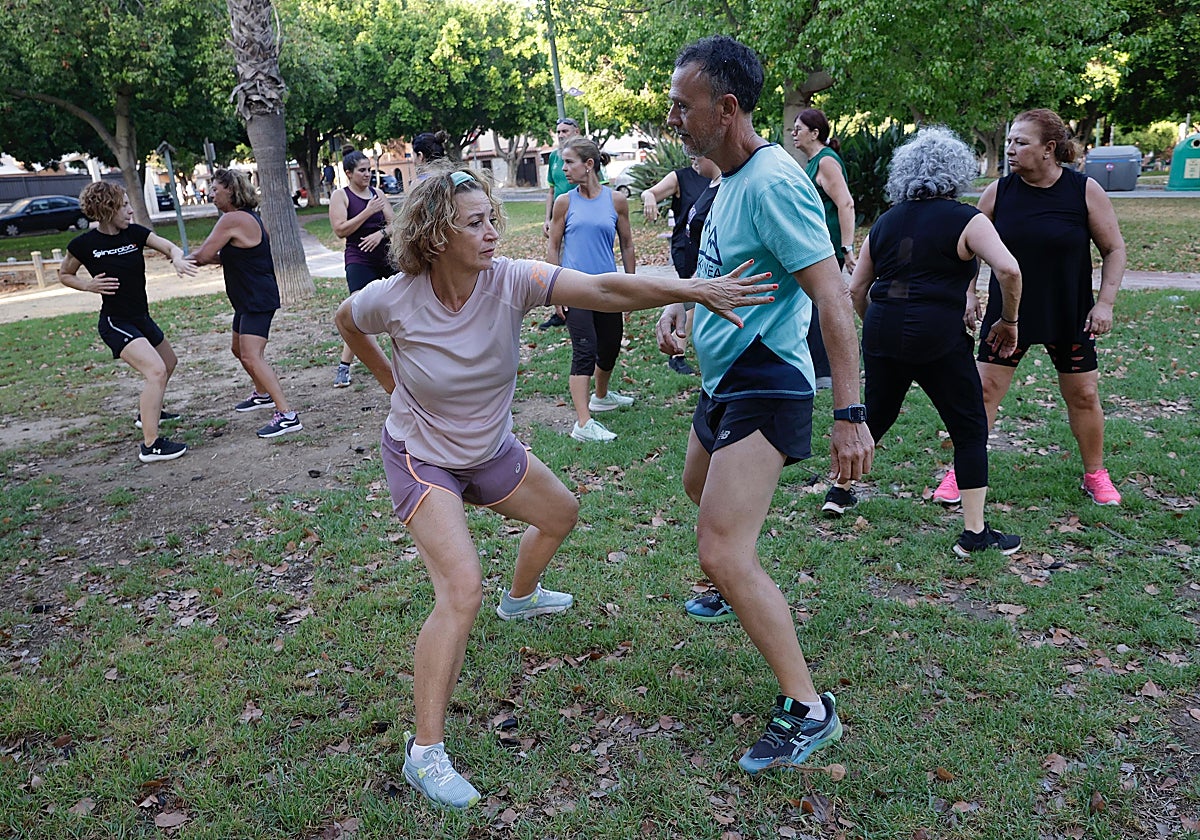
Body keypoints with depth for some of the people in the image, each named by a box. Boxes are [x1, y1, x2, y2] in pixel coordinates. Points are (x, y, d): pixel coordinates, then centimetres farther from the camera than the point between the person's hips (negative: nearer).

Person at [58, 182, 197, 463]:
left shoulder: (135, 233, -1)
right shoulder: (83, 244, -11)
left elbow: (170, 246, -7)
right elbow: (64, 275, 4)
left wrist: (178, 259, -30)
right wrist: (89, 286, -15)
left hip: (141, 318, 8)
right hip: (116, 323, -8)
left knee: (169, 363, 27)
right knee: (156, 371, -25)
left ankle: (148, 413, 51)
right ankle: (150, 445, -24)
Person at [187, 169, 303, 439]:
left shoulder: (232, 219, -18)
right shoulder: (248, 217, 14)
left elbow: (202, 256, -16)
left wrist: (188, 257, 4)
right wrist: (211, 257, 2)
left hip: (258, 300, -11)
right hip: (249, 298, 11)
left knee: (252, 357, -19)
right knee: (239, 349, 25)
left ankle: (287, 415, -23)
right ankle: (262, 394, 44)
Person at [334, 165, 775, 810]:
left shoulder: (509, 282, -23)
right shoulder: (393, 300, -25)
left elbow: (606, 289, -36)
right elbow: (345, 321, 0)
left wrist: (695, 289, -47)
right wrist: (390, 378, -1)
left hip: (489, 450, 5)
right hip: (421, 458, -5)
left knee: (559, 514, 23)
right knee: (461, 588, -22)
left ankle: (520, 598, 57)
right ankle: (425, 752, -10)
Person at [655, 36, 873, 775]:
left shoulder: (773, 181, -21)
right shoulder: (731, 176, 8)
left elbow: (833, 299, -25)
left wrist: (851, 415, -29)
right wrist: (680, 304, 7)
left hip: (765, 386, -10)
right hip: (724, 378, 10)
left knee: (722, 551, -16)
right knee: (701, 491, 30)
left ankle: (807, 711, -4)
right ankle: (739, 592, 57)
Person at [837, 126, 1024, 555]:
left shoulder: (885, 222, 14)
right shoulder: (966, 220, -1)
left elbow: (856, 288, 15)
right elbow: (1008, 269, -15)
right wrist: (1008, 320, -2)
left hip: (881, 330, 5)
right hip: (938, 338, -5)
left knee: (877, 415, 24)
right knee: (970, 430, 5)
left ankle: (840, 488, 36)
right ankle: (974, 532, 6)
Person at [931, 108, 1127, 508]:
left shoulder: (1085, 191, -9)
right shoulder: (998, 191, -6)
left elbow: (1114, 250, -1)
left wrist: (1105, 302, -9)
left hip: (1069, 317, 0)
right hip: (1008, 313, 1)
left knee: (1083, 395, 9)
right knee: (984, 389, -2)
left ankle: (1095, 475, 29)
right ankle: (962, 471, 9)